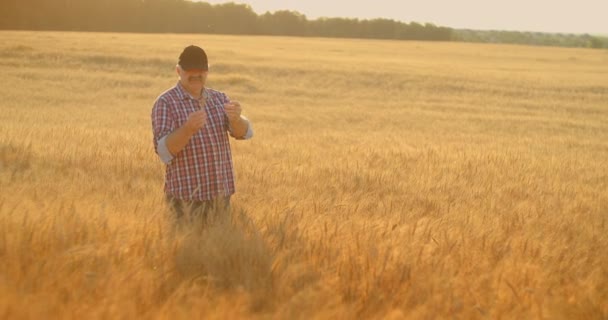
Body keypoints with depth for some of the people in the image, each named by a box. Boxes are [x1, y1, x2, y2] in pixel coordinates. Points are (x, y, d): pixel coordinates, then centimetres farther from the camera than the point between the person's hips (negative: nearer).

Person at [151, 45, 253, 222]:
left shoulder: (219, 99, 9)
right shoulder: (165, 103, -6)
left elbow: (243, 132, -6)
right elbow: (164, 150, -16)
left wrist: (236, 118, -28)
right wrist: (188, 129, -33)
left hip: (220, 193, 5)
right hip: (186, 197, -5)